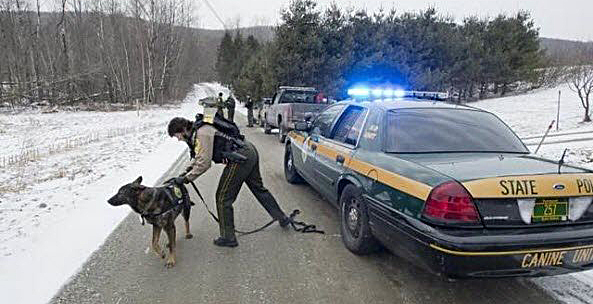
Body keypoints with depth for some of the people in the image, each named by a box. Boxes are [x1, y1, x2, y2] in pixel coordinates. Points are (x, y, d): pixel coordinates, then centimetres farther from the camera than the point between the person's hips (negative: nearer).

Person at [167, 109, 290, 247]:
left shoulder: (201, 134, -16)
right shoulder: (197, 130, 16)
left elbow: (204, 163, -17)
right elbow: (198, 157, 24)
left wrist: (186, 178, -7)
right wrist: (187, 171, 12)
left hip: (241, 158, -11)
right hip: (250, 151, 11)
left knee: (223, 197, 0)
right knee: (258, 188, 25)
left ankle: (228, 238, 10)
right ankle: (282, 218, 38)